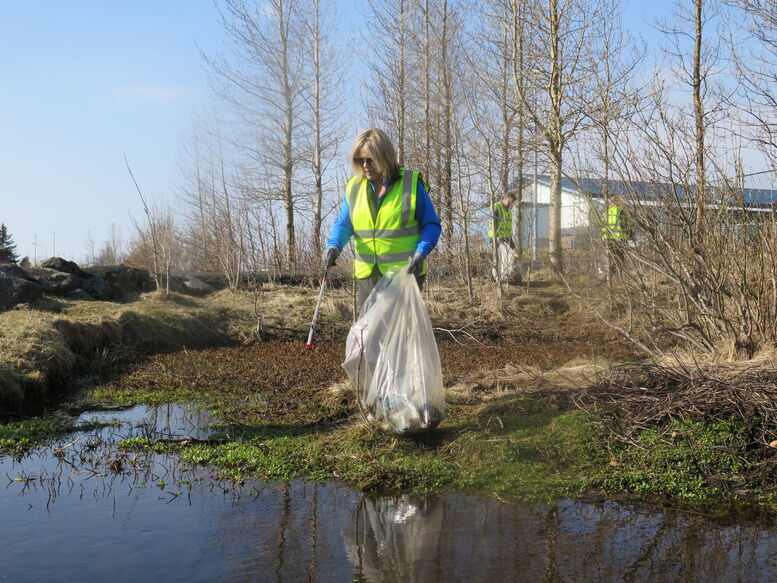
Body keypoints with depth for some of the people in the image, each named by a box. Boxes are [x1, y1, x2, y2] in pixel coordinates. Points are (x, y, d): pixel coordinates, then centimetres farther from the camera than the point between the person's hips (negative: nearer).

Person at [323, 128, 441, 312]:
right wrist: (334, 245, -11)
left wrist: (421, 252, -17)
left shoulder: (411, 184, -4)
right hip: (368, 275, 4)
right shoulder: (354, 187, 7)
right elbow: (343, 224, 11)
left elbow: (431, 225, 0)